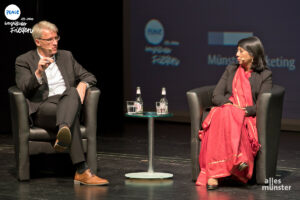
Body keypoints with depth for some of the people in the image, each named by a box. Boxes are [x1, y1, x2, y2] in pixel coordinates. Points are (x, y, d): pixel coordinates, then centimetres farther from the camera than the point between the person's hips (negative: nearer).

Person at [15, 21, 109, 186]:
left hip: (68, 103, 4)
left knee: (72, 92, -37)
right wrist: (38, 73, -25)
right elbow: (24, 88, -5)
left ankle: (63, 132, -66)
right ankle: (82, 171, -55)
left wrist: (82, 84, -3)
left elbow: (89, 77, 23)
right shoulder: (24, 61, 10)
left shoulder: (66, 56, 24)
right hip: (42, 109, -3)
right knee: (72, 116, -39)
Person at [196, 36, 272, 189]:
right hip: (224, 112, 2)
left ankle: (213, 173, -48)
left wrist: (245, 111, -18)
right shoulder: (231, 70, 22)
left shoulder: (265, 75, 11)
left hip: (249, 118, -2)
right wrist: (230, 104, -8)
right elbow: (216, 96, 13)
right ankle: (238, 158, -53)